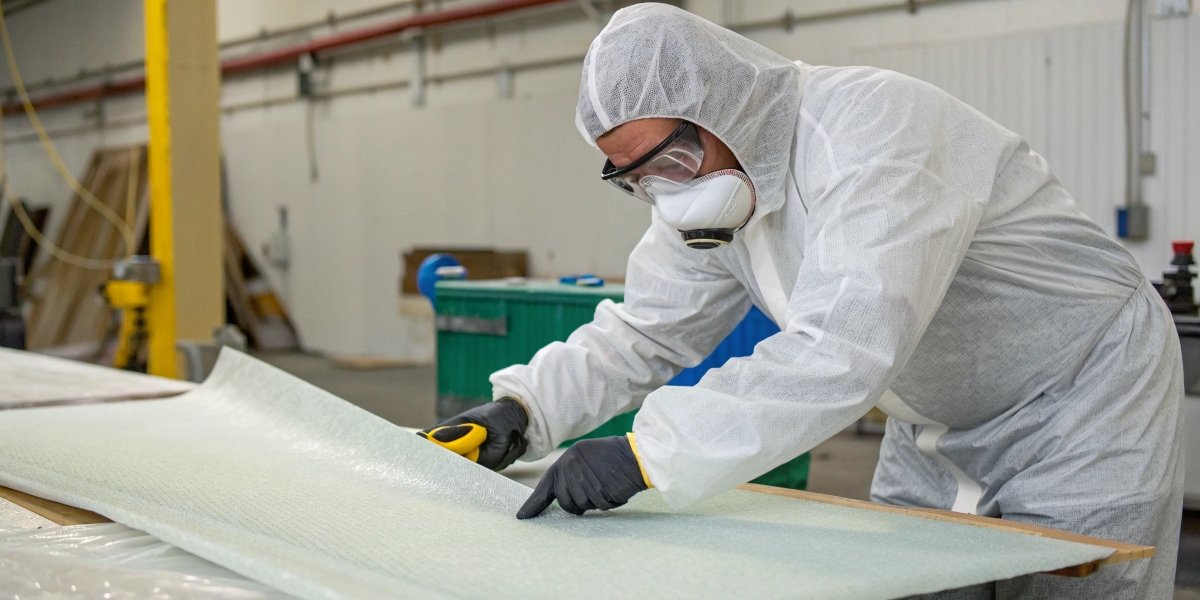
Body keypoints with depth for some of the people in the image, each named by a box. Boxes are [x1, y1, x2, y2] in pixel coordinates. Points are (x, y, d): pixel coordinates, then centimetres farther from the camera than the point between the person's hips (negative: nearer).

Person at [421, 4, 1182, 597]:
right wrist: (524, 408, -17)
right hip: (939, 431, 8)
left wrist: (649, 453, -47)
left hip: (1081, 405, -7)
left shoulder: (872, 128, -33)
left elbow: (843, 349, -44)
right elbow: (642, 333, 0)